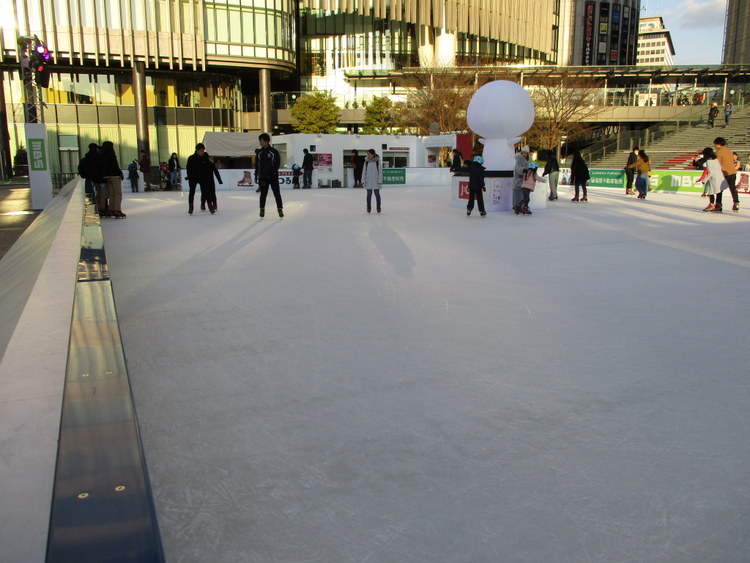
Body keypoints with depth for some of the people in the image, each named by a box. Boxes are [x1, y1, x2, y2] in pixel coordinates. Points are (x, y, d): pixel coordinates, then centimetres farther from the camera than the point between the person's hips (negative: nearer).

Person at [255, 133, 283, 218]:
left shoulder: (274, 151, -4)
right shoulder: (259, 152, 8)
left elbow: (278, 163, -4)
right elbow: (257, 164, 12)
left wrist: (274, 172, -14)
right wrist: (256, 175, 7)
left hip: (273, 177, -3)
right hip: (263, 177, 3)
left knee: (277, 193, -1)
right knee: (263, 194, 7)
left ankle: (280, 209, 6)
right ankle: (262, 209, 16)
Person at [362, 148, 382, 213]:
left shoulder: (377, 161, -5)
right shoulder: (366, 162, 3)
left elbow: (380, 171, -3)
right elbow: (364, 171, 7)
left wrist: (379, 181, -7)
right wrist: (363, 181, 3)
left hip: (375, 182, -2)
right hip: (368, 182, 2)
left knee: (377, 194, 4)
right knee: (369, 194, 6)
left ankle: (378, 207, 14)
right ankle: (369, 207, 15)